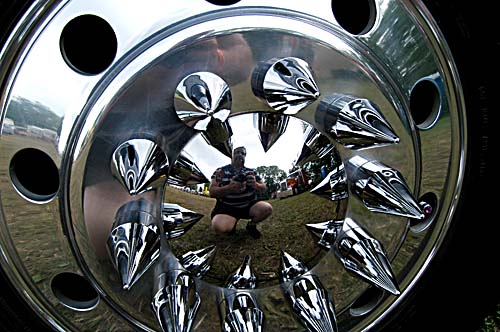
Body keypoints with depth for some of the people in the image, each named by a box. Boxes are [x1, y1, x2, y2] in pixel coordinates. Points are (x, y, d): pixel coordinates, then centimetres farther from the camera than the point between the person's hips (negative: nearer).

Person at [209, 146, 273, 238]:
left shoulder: (251, 172, 10)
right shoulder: (221, 171, 1)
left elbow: (263, 189, 8)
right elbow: (212, 191, -9)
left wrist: (255, 185, -18)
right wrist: (229, 188, -29)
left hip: (249, 205, 3)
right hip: (227, 207, -3)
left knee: (267, 208, -26)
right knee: (219, 226, -34)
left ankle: (251, 225, 6)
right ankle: (232, 223, 5)